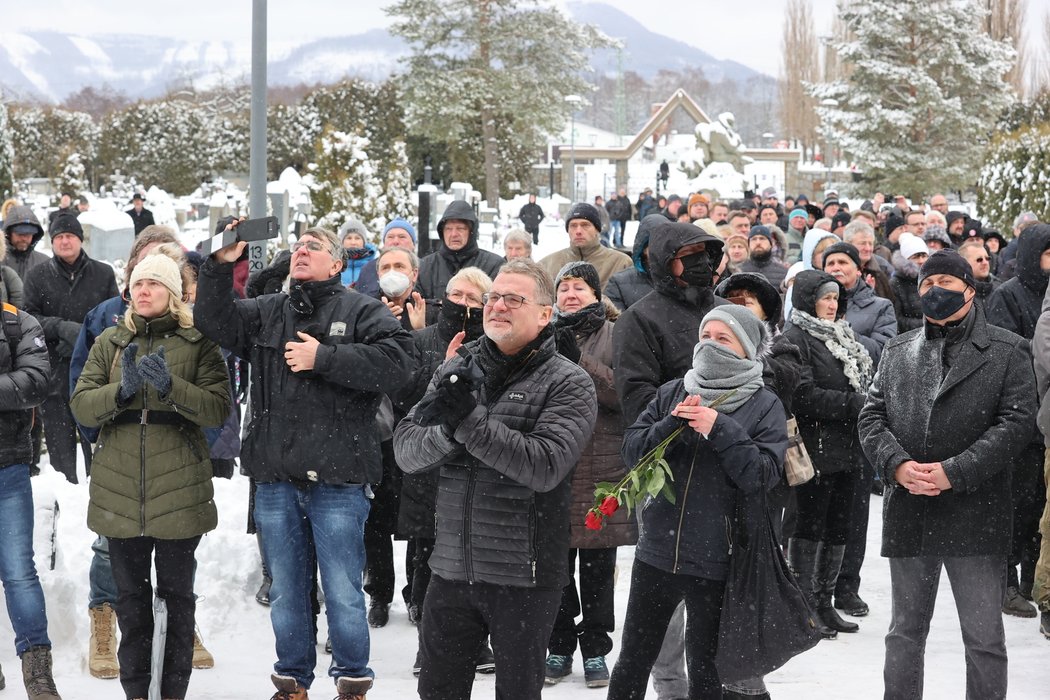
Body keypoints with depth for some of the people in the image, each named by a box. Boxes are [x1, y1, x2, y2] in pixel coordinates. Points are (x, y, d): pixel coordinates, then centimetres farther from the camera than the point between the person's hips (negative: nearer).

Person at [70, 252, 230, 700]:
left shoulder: (198, 343, 2)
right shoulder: (110, 343, 10)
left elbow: (219, 410, -8)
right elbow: (81, 406, 1)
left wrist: (171, 386, -22)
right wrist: (122, 390, -17)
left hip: (178, 486, -2)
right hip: (120, 489, 2)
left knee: (177, 592, 5)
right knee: (130, 594, 7)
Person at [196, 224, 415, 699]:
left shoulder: (362, 313, 3)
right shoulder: (267, 312, 15)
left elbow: (394, 362, -13)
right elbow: (215, 322, 0)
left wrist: (324, 358, -14)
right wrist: (221, 265, -13)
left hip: (337, 481, -4)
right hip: (276, 480, 4)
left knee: (343, 592, 0)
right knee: (286, 592, 13)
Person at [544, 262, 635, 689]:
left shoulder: (615, 335, 3)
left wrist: (579, 360, -18)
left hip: (602, 466, -2)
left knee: (598, 566, 4)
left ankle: (595, 650, 13)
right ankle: (559, 647, 17)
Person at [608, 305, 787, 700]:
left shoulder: (765, 406, -4)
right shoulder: (672, 393, 6)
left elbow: (763, 475, -14)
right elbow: (632, 449, 0)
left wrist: (720, 429, -21)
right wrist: (672, 425, -16)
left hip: (715, 562, -3)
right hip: (657, 550, 3)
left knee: (705, 667, 9)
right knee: (633, 659, 13)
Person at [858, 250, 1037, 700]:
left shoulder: (1008, 352, 1)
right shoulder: (898, 351, 13)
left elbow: (1018, 422, -9)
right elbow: (872, 416, 7)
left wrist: (954, 472, -16)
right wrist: (897, 465, -12)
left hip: (975, 515, -4)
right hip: (908, 512, 4)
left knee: (984, 640, 1)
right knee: (904, 633, 13)